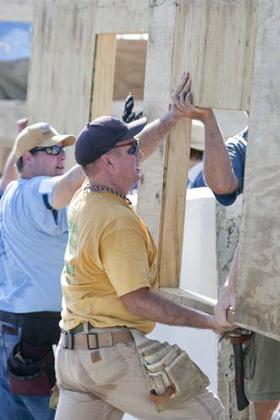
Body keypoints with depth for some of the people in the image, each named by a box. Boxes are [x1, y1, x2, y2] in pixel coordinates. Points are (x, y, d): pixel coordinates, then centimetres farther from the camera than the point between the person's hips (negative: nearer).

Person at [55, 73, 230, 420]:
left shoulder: (83, 199, 9)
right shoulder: (118, 221, -18)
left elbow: (133, 149, 26)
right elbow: (138, 302, -20)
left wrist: (173, 117, 31)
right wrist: (207, 320, -16)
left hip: (73, 350, 9)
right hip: (115, 351, -9)